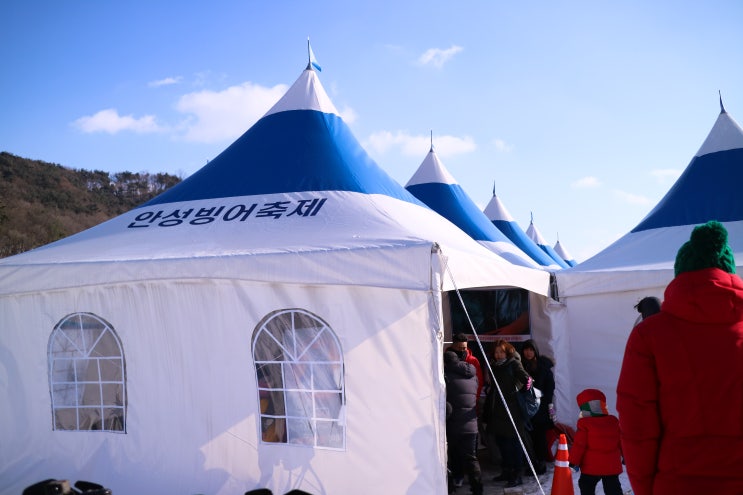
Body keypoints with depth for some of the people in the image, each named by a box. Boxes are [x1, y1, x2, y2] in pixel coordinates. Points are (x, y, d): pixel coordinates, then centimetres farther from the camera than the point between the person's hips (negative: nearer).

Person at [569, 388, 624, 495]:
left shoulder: (584, 424, -11)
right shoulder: (614, 421, 5)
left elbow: (579, 445, -12)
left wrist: (574, 461, -3)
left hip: (591, 467, -4)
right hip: (612, 466, 4)